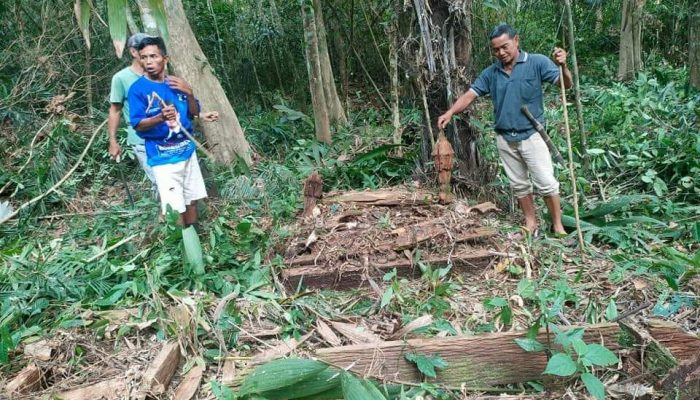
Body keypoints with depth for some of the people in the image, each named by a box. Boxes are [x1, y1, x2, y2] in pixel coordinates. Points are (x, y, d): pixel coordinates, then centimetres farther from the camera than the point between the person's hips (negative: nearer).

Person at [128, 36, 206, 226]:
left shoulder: (176, 83, 3)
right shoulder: (138, 88, -10)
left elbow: (194, 113, 6)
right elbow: (138, 125, -12)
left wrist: (189, 93, -12)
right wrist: (160, 117, -30)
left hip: (187, 149, 5)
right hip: (162, 156, -5)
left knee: (192, 199, 15)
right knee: (175, 208, -5)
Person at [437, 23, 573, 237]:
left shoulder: (537, 63, -8)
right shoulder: (490, 73, 4)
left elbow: (566, 84, -13)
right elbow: (470, 95, 2)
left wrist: (563, 66, -36)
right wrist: (450, 112, -14)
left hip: (531, 135, -4)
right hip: (505, 139, 4)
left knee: (547, 183, -3)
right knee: (518, 184, 13)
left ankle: (558, 226, 9)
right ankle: (530, 223, 26)